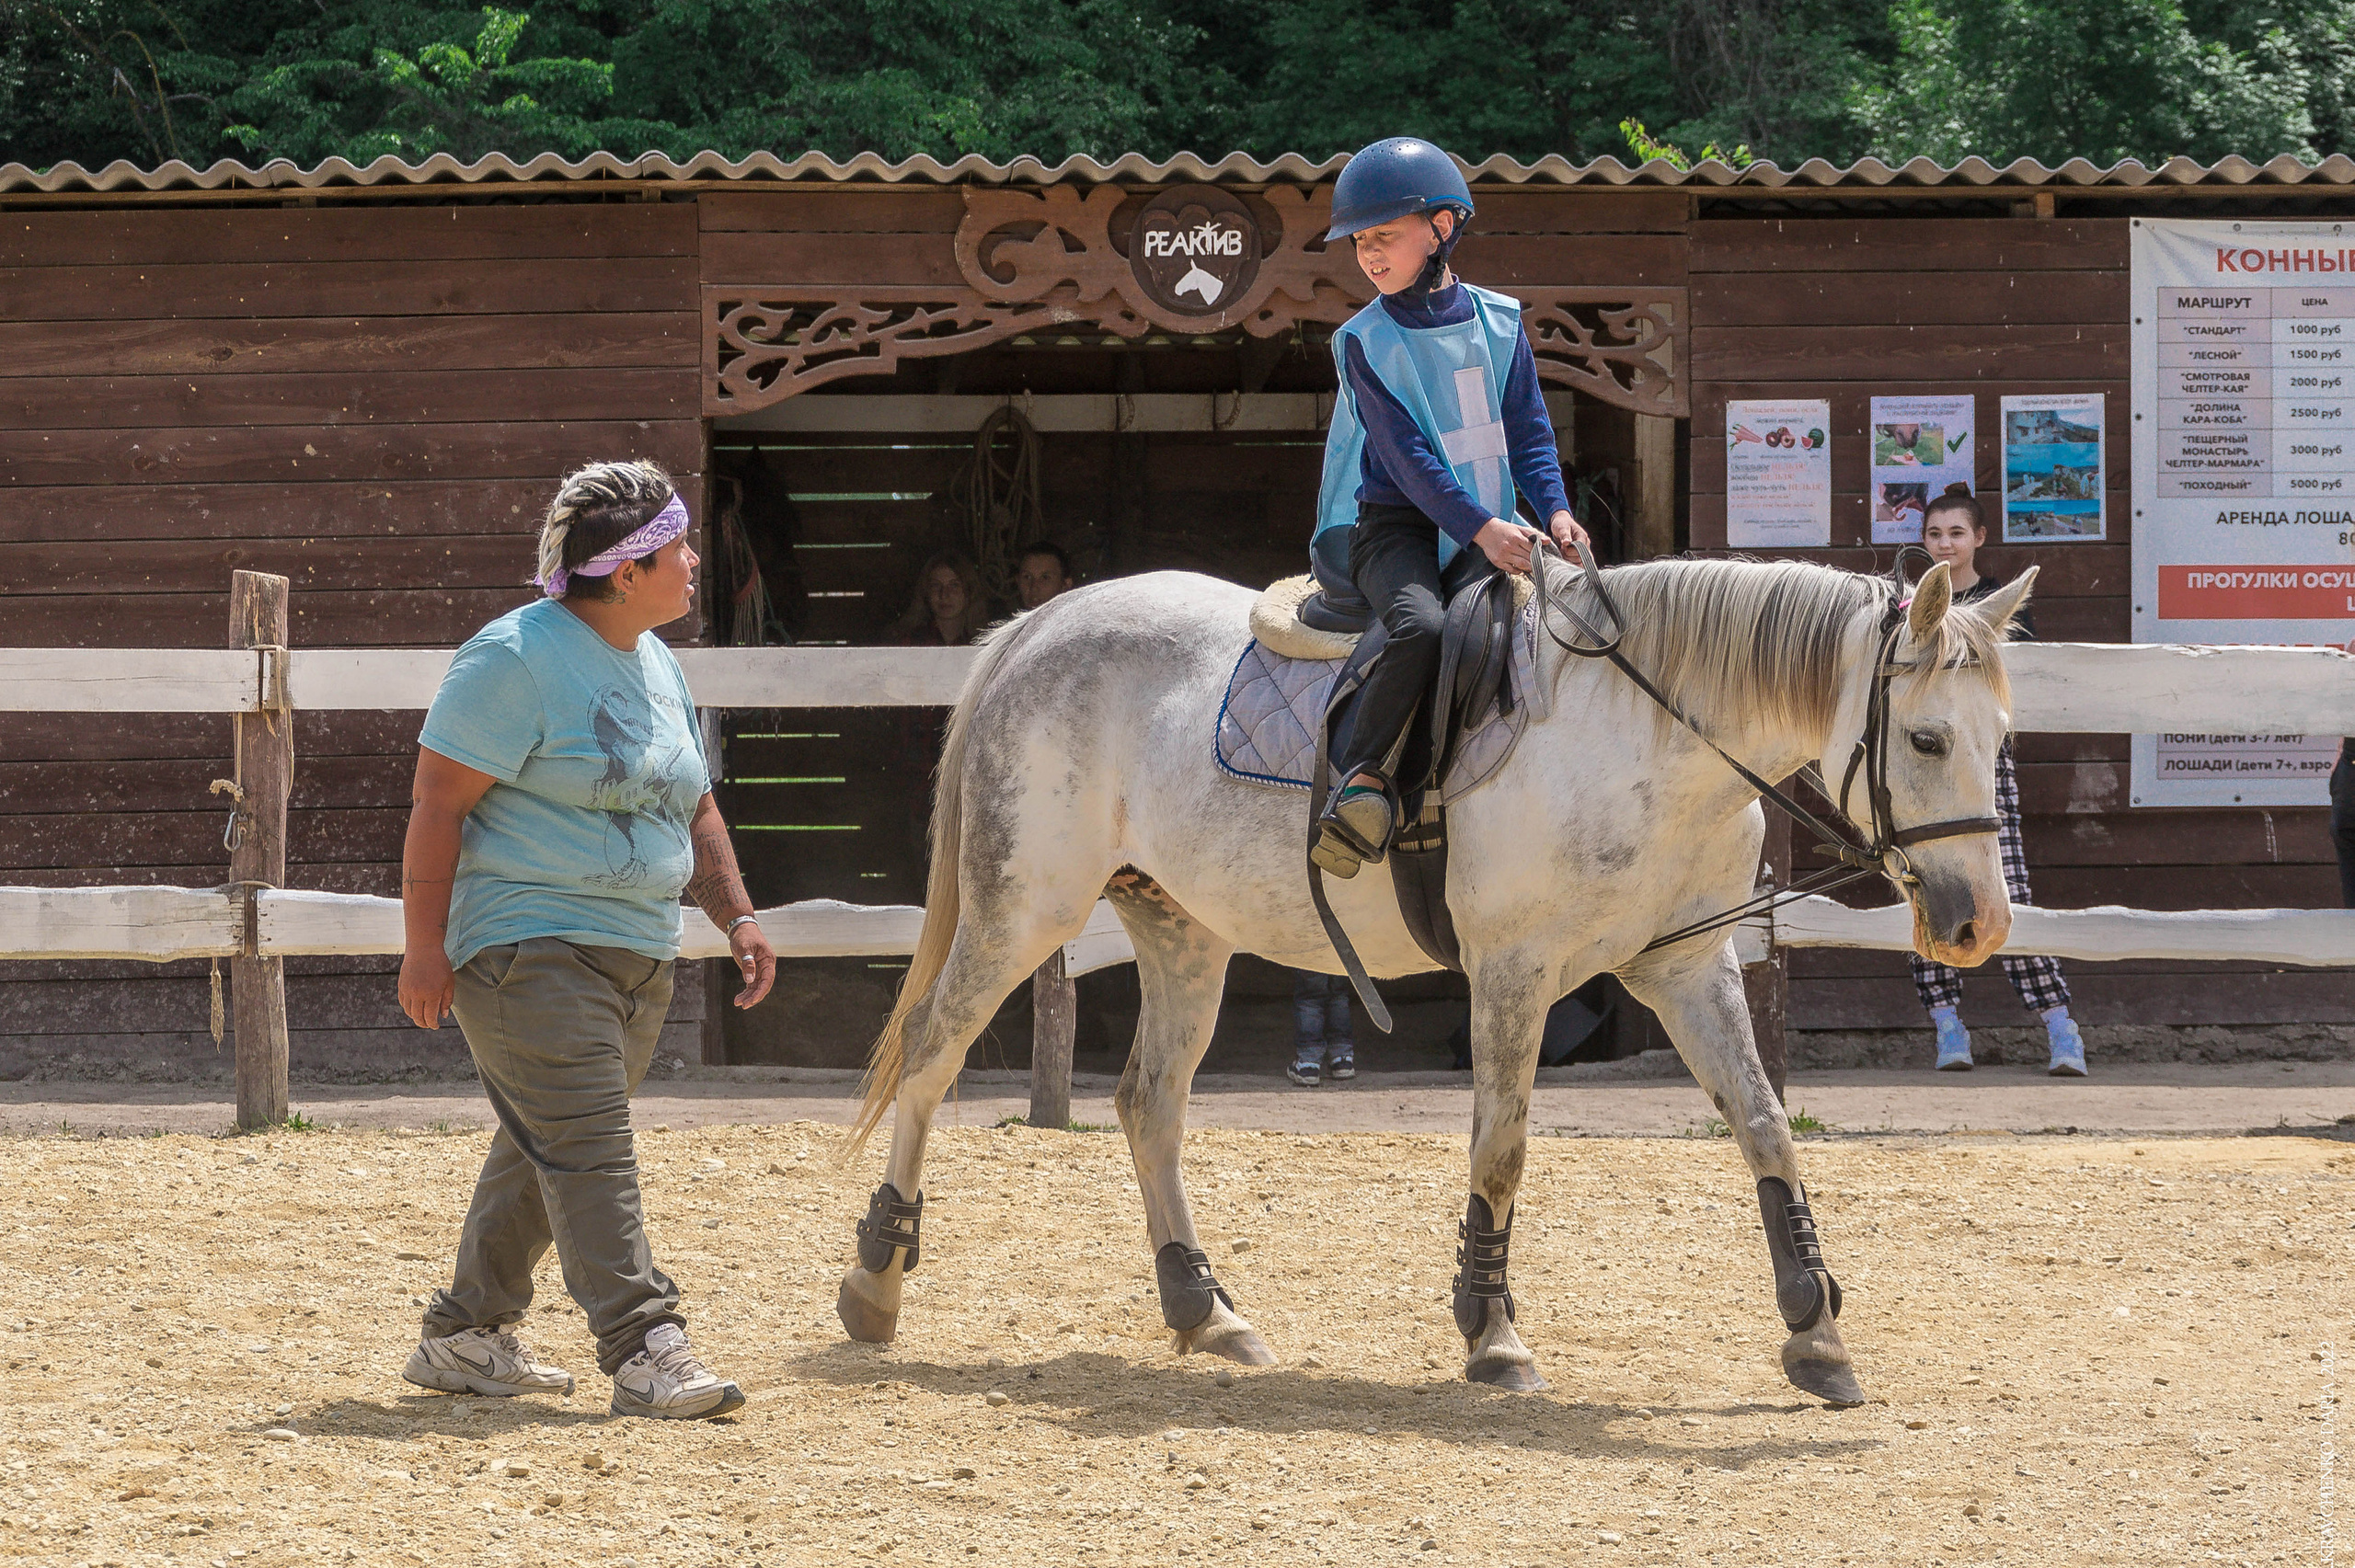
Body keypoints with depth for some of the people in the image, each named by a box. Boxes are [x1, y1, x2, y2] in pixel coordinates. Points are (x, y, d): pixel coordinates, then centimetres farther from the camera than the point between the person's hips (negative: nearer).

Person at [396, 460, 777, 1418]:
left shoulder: (654, 666, 16)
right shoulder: (517, 658, -11)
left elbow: (693, 808, 25)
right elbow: (439, 802, -13)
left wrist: (735, 915, 13)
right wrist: (424, 945, -16)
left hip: (639, 958, 9)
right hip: (529, 948, -9)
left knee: (545, 1154, 13)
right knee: (589, 1151, -14)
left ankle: (465, 1337, 23)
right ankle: (645, 1352, -21)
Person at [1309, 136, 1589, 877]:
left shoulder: (1499, 322, 8)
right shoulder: (1367, 342, -3)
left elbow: (1528, 429, 10)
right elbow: (1407, 455, -12)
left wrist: (1554, 511, -8)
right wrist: (1480, 528, -23)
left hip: (1493, 531, 5)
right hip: (1397, 529, -5)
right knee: (1422, 627, -34)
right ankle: (1362, 775, -30)